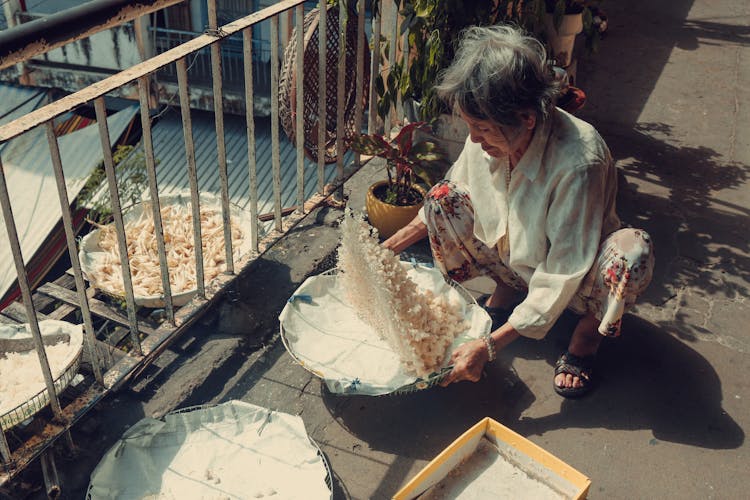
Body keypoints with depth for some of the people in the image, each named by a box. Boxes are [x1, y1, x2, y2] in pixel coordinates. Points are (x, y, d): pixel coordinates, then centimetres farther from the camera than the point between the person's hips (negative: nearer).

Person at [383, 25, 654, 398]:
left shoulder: (579, 164, -36)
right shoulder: (487, 137, -19)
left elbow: (562, 278, -32)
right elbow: (436, 210, 2)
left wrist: (488, 347, -34)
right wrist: (386, 249, -1)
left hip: (578, 278, -4)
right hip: (517, 264, 5)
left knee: (632, 251, -38)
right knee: (443, 197, -15)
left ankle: (588, 332, -5)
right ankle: (506, 293, 6)